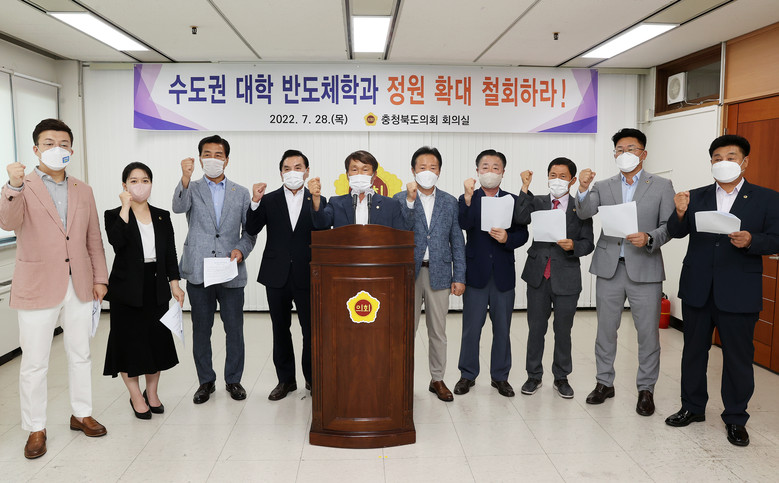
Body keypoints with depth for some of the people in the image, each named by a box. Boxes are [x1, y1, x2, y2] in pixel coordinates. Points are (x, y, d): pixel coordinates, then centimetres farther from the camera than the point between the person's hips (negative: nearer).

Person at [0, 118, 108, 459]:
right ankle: (36, 428, 20)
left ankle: (81, 414, 31)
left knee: (80, 355, 15)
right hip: (38, 288, -4)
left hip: (79, 287, 4)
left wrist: (100, 278, 7)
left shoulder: (83, 191, 9)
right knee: (34, 363, 5)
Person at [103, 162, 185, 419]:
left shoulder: (162, 216, 8)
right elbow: (117, 240, -24)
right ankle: (136, 396, 20)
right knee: (129, 339, 3)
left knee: (157, 338, 9)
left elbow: (170, 253, 9)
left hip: (156, 287, 3)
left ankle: (152, 392, 27)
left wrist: (174, 283, 2)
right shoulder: (115, 215, -2)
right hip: (128, 287, -3)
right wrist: (126, 206, -20)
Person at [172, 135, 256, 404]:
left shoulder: (241, 193, 10)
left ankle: (233, 380, 22)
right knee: (201, 329, 10)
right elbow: (178, 207, -16)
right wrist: (186, 178, -32)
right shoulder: (191, 188, 6)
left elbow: (250, 231, 10)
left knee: (234, 329, 6)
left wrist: (241, 250, -9)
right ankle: (206, 381, 25)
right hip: (198, 271, 0)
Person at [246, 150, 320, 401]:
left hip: (306, 276, -1)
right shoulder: (269, 200, 4)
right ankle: (286, 379, 27)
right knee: (280, 330, 12)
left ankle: (312, 378, 22)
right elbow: (251, 230, -9)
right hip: (277, 276, 2)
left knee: (311, 329, 3)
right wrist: (255, 202, -18)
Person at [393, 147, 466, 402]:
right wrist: (410, 199, -19)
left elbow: (457, 242, 7)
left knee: (438, 332, 9)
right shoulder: (401, 199, 2)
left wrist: (459, 276, 2)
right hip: (409, 272, -1)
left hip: (439, 273, 2)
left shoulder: (449, 202, 8)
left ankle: (437, 379, 23)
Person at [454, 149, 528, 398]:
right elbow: (464, 225, -18)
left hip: (503, 274, 2)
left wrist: (508, 238, -17)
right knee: (471, 328, 5)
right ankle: (468, 375, 20)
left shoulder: (513, 200, 6)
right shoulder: (467, 199, 2)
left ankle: (500, 376, 24)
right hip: (476, 273, -1)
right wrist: (469, 196, -27)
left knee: (502, 328, 10)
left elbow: (523, 234, 2)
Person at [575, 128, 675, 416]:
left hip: (645, 268, -2)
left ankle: (646, 389, 19)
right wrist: (583, 189, -24)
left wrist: (649, 238, -19)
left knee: (648, 332, 4)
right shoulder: (603, 187, 9)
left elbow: (669, 226, 0)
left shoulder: (661, 186, 5)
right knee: (605, 330, 11)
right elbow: (584, 213, -7)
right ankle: (604, 382, 25)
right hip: (609, 267, 2)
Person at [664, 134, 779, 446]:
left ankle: (735, 418, 23)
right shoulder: (696, 197, 6)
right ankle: (692, 407, 30)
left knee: (738, 356, 6)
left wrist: (751, 241, -24)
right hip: (697, 289, 3)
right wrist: (680, 214, -24)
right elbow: (677, 233, -4)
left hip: (738, 292, -2)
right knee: (693, 350, 14)